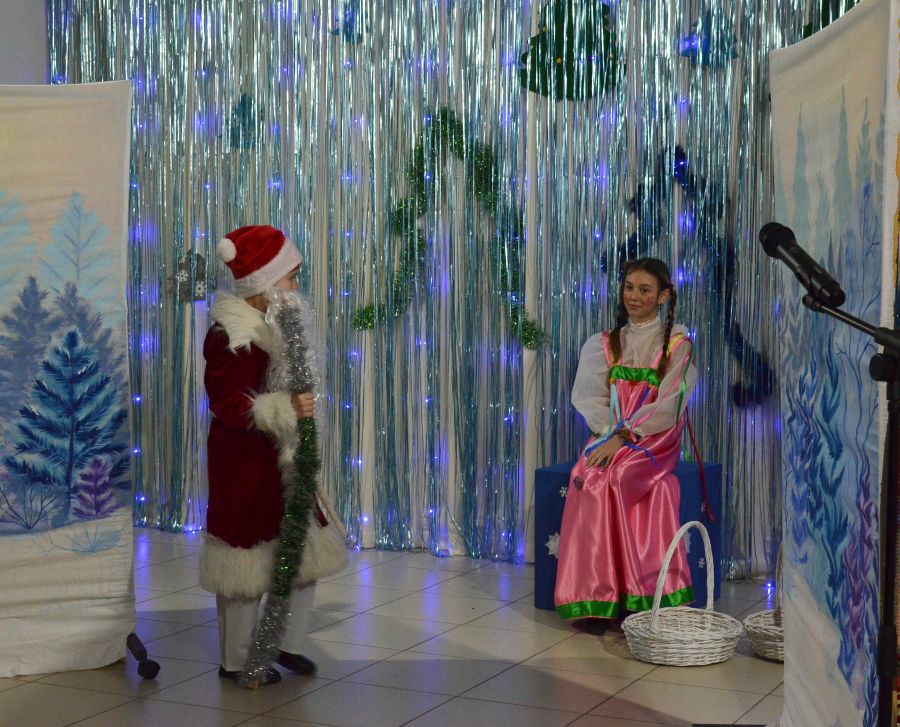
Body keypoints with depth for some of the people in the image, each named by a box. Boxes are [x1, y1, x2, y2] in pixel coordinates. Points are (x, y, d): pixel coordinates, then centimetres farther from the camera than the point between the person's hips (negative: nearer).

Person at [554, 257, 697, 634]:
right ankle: (593, 600, -31)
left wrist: (624, 437, -17)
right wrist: (612, 433, -12)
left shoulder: (678, 345, 5)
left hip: (654, 441, -3)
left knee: (618, 476, -33)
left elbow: (667, 406, -6)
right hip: (609, 436, 3)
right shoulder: (603, 344, 17)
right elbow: (589, 398, 6)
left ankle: (634, 599, -30)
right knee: (591, 479, -29)